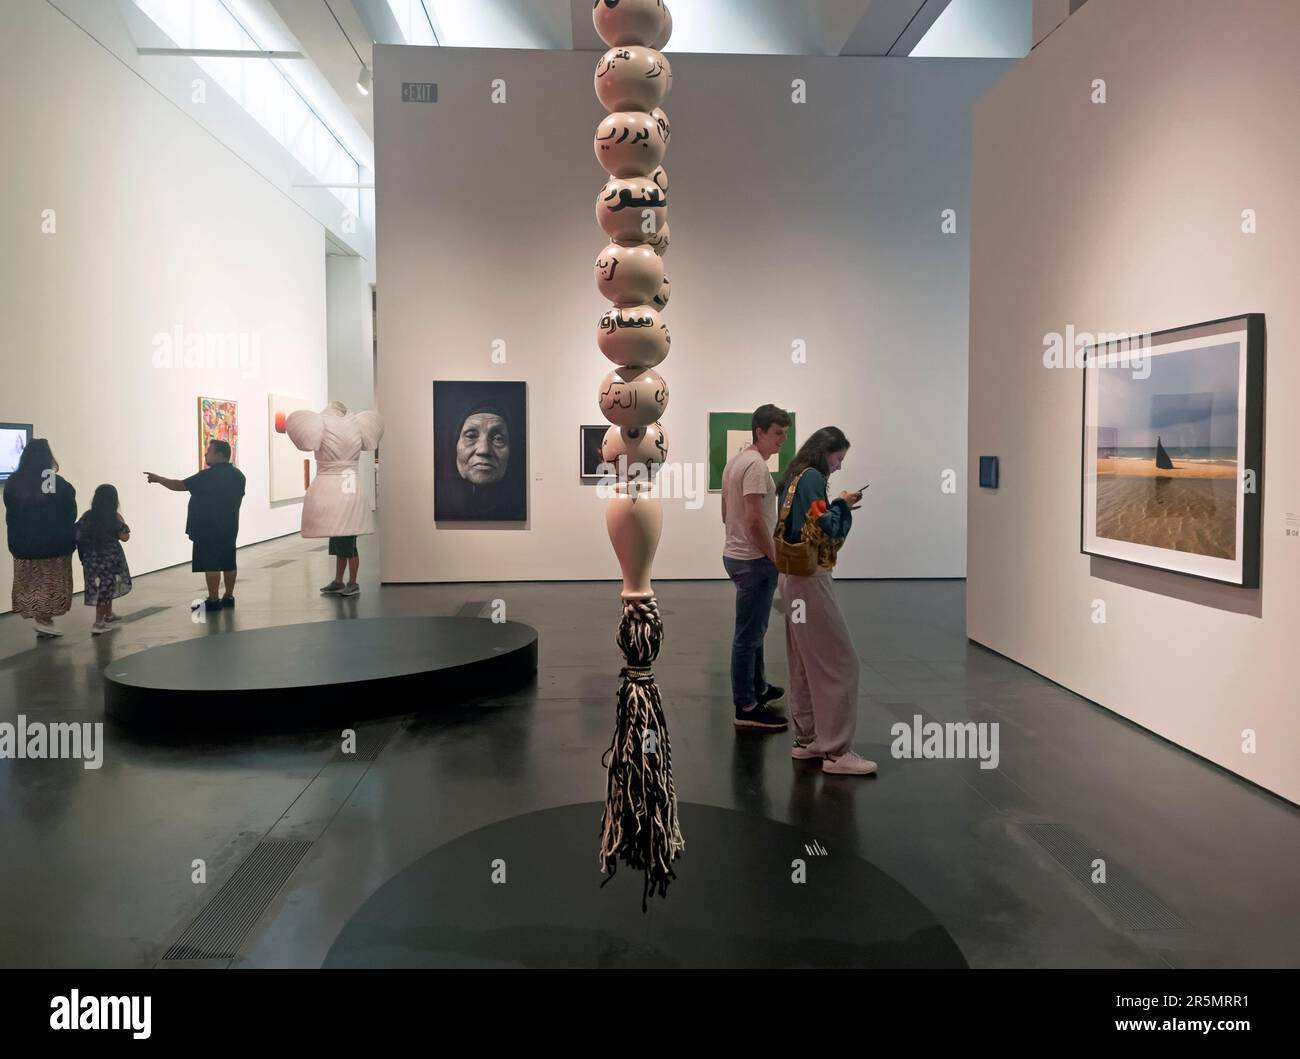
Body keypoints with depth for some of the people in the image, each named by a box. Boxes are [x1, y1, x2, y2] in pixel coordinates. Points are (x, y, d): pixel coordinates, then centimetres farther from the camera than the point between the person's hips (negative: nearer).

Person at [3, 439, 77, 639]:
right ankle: (45, 619, 7)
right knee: (51, 582, 8)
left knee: (30, 582, 13)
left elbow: (10, 515, 6)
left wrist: (16, 539, 14)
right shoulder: (58, 484, -15)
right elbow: (70, 515, -10)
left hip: (23, 543, 4)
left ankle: (41, 619, 16)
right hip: (54, 542, -3)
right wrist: (69, 539, 3)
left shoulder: (13, 483, -3)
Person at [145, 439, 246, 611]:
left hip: (209, 529, -8)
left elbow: (180, 485, -12)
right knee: (228, 562, 11)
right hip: (229, 527, 8)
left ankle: (213, 600, -3)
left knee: (211, 564, -4)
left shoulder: (208, 476, -15)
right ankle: (229, 597, 17)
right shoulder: (238, 474, 8)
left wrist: (158, 479, -2)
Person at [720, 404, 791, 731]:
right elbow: (755, 519, -28)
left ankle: (758, 688, 37)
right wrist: (776, 559, -20)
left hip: (738, 555, 11)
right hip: (753, 561, -11)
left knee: (753, 630, 23)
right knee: (749, 634, -6)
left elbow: (727, 512, 22)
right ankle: (746, 707, 0)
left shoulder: (736, 461, 14)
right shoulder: (756, 464, -20)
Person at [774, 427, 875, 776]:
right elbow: (822, 529, -19)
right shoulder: (812, 477, -14)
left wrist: (839, 508, 10)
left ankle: (806, 739, 21)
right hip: (810, 577, -10)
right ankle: (836, 751, -4)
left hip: (794, 576, 10)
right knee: (838, 661, -6)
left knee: (805, 663, 14)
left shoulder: (793, 477, 14)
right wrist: (842, 505, -3)